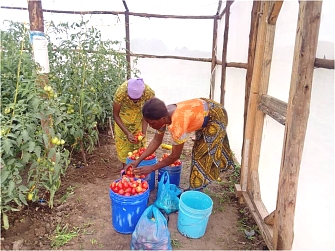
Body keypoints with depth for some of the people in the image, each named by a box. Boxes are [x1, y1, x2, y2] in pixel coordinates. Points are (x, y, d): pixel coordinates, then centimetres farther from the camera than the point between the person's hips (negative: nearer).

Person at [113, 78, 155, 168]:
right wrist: (127, 133, -33)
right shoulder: (120, 92, -39)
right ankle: (125, 167, 20)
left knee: (140, 142, 4)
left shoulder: (149, 93, -35)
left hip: (139, 114, 1)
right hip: (123, 114, -1)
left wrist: (143, 132, -27)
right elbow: (115, 115, -24)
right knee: (123, 141, 3)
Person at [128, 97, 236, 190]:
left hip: (216, 117, -9)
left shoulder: (177, 124, -40)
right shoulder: (163, 114, -16)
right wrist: (138, 160, -10)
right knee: (200, 151, 20)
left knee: (204, 154, -4)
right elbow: (156, 141, -5)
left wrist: (151, 168, -20)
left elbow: (175, 156, -27)